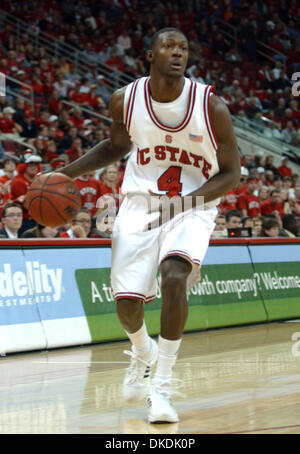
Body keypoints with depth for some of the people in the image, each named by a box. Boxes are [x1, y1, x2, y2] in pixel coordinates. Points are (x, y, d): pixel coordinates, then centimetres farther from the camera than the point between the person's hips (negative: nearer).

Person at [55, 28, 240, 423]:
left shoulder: (211, 107, -17)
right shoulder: (125, 100, -8)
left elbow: (231, 174, -10)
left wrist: (182, 204, -25)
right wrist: (68, 172, 1)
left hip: (192, 208, -2)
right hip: (141, 203, 3)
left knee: (174, 276, -29)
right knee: (127, 301, -3)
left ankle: (163, 385, -17)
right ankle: (143, 352, 36)